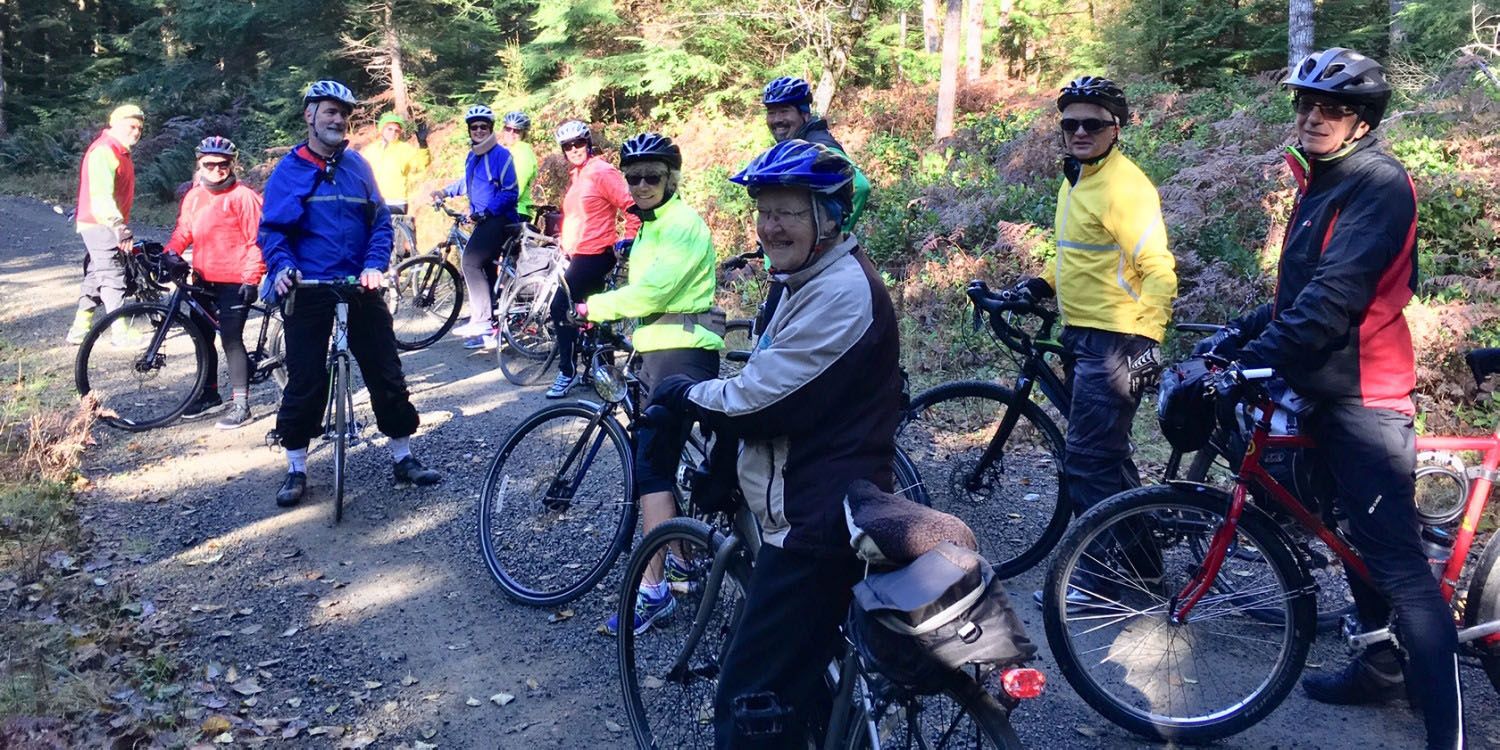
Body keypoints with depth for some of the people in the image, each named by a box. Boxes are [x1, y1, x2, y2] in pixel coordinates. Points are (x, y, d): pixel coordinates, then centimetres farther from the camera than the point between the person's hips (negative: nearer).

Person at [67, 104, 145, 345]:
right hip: (101, 226, -11)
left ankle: (79, 330, 20)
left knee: (96, 277, 14)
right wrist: (120, 227, -36)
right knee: (113, 275, -9)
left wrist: (121, 226, 25)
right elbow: (101, 195, -28)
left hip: (108, 225, 11)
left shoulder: (120, 152, 16)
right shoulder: (104, 151, -17)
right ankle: (122, 331, -7)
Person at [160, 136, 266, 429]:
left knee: (231, 340, -7)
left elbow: (256, 240, -12)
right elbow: (183, 230, 14)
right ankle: (210, 394, 29)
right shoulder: (194, 195, 9)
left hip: (234, 282, -7)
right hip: (203, 280, 7)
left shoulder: (242, 196, -10)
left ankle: (240, 403, 1)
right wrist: (171, 253, -5)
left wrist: (251, 278, -16)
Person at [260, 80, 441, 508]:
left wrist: (375, 266, -11)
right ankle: (296, 469, 17)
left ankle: (403, 457, 20)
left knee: (387, 374, 6)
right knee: (304, 383, 3)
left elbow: (381, 221, 5)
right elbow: (272, 229, -2)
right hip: (308, 292, -2)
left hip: (361, 288, 3)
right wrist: (282, 267, -20)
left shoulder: (357, 166, 8)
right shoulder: (288, 170, 1)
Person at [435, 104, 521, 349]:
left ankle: (482, 320, -18)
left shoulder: (501, 155, -10)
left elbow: (510, 192, -15)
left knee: (471, 260, -21)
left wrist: (486, 211, -20)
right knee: (486, 268, 11)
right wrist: (446, 191, 20)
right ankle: (492, 321, 18)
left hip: (499, 219, -9)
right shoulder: (471, 157, 14)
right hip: (483, 220, 9)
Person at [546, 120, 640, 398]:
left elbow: (631, 206, -16)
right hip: (577, 254, 9)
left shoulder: (602, 172, -12)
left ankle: (567, 372, -4)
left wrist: (628, 239, -16)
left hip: (594, 255, -9)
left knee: (561, 308, -13)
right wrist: (563, 241, 21)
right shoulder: (576, 175, 14)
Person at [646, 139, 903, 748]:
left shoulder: (840, 292, -20)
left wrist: (678, 391, -5)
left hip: (816, 524, -11)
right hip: (813, 511, 11)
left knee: (753, 700, -9)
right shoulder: (814, 281, 14)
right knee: (798, 677, 25)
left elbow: (756, 401, -22)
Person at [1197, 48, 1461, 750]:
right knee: (1362, 539, 20)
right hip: (1325, 389, 10)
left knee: (1397, 562, -11)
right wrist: (1241, 332, 9)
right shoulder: (1320, 185, 16)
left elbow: (1334, 296, -25)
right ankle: (1380, 667, 36)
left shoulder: (1378, 183, -14)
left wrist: (1258, 358, -28)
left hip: (1361, 394, -10)